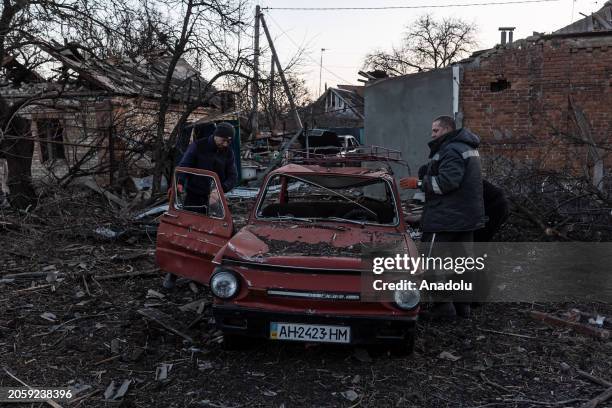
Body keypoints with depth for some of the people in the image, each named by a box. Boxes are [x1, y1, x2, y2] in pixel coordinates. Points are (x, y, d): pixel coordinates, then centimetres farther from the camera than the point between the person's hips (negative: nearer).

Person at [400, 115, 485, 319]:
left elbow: (447, 182, -24)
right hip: (468, 217, 10)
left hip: (446, 217, -10)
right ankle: (462, 306, 22)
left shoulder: (452, 150, -15)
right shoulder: (468, 148, 19)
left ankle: (443, 306, -5)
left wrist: (419, 183, -18)